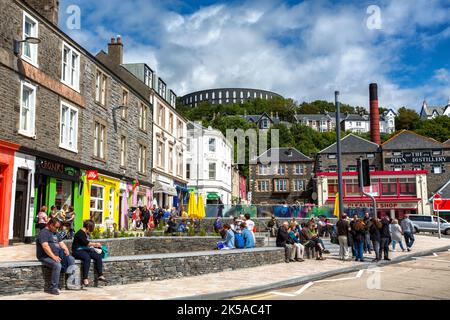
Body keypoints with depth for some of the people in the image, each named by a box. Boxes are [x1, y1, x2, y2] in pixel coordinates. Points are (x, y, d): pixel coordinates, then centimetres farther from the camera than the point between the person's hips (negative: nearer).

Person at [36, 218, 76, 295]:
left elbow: (61, 243, 19)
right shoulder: (43, 233, -10)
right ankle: (53, 288, -25)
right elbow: (45, 246, -22)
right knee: (57, 265, -33)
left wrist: (66, 250, -3)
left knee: (71, 259, -6)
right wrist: (53, 256, -29)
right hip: (45, 256, -9)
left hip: (56, 255, 9)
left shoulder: (55, 233, 19)